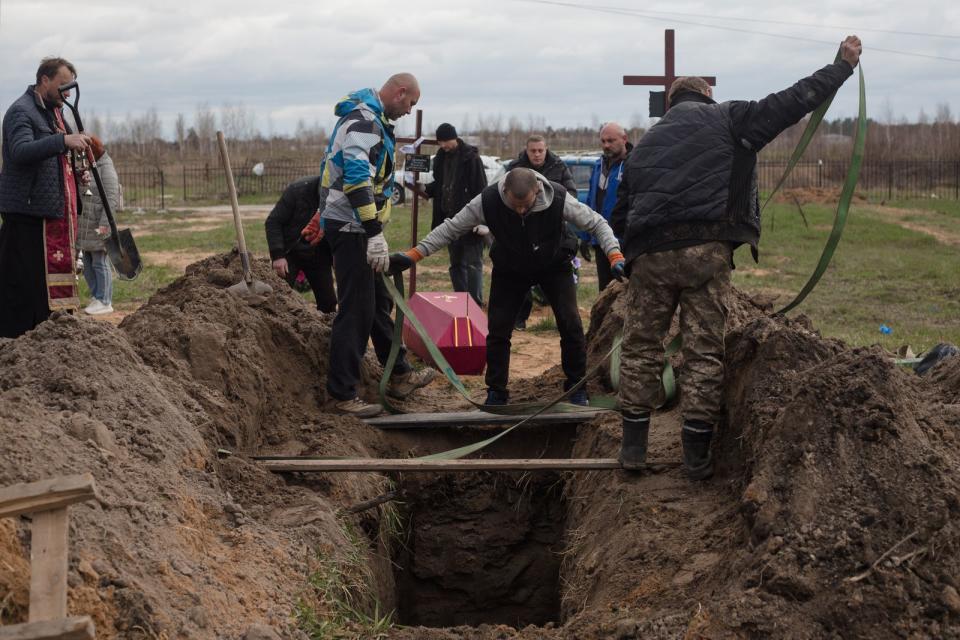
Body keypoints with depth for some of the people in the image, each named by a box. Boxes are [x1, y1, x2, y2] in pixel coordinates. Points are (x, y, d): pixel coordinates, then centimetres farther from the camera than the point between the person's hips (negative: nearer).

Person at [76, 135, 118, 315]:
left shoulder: (106, 169, -10)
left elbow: (111, 198, -16)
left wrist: (104, 224, -22)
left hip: (99, 226, -9)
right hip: (87, 226, 9)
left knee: (100, 263, -6)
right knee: (88, 264, 11)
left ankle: (105, 302, -3)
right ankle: (96, 298, 18)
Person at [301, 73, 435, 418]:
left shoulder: (367, 119, 18)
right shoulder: (365, 122, -17)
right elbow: (357, 179, -28)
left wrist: (323, 216, 31)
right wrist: (375, 234, -30)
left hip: (348, 226, 11)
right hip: (352, 230, -11)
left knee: (378, 302, 19)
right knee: (356, 311, -8)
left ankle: (399, 376, 30)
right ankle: (343, 395, -4)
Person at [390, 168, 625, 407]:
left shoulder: (558, 198, -31)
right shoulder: (488, 201, -30)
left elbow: (597, 223, -19)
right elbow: (451, 228, -19)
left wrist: (615, 256, -32)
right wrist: (412, 255, -25)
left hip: (554, 265, -1)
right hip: (509, 268, 1)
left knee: (571, 325, -9)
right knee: (497, 329, -5)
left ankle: (577, 389, 9)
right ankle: (496, 394, 9)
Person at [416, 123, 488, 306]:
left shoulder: (470, 157, -12)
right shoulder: (441, 158, 11)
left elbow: (480, 189, -15)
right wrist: (426, 190, 3)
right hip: (450, 218, 8)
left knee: (472, 262, -6)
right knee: (456, 263, 12)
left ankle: (475, 305, -6)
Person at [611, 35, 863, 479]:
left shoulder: (644, 144, 24)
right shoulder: (728, 120, 10)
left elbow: (619, 217, 23)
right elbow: (794, 101, 6)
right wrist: (844, 64, 16)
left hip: (650, 254, 4)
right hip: (706, 254, -3)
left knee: (641, 347, 13)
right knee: (704, 351, 4)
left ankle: (633, 447, 14)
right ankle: (697, 455, 8)